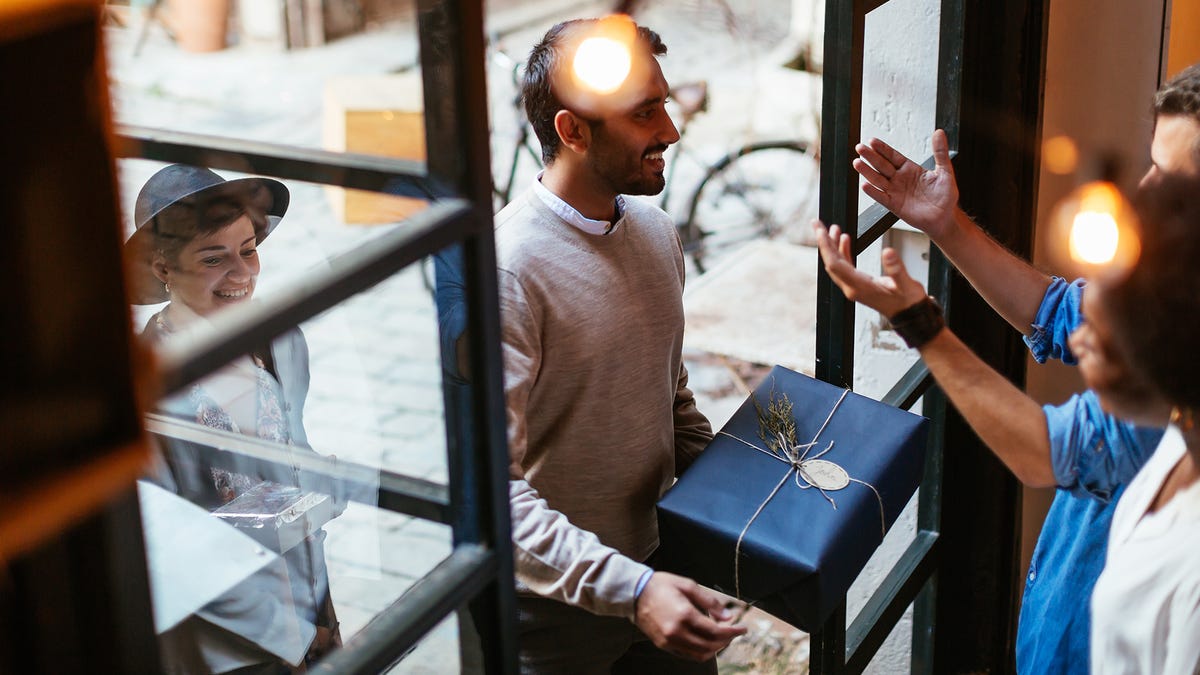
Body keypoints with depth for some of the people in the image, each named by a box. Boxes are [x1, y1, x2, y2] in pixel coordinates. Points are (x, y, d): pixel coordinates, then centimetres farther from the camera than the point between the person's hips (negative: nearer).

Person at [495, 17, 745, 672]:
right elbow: (490, 489, -27)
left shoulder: (657, 232, 3)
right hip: (555, 602, -6)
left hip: (659, 569, 7)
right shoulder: (506, 268, -23)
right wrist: (630, 589, -33)